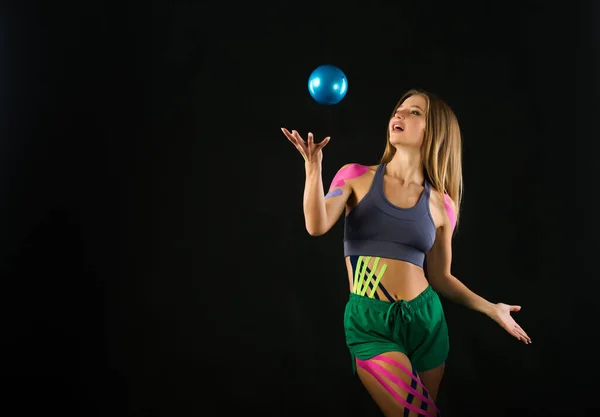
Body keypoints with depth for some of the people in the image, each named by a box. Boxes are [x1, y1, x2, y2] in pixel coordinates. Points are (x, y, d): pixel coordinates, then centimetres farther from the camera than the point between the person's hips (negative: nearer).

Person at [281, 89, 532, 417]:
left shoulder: (441, 204, 3)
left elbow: (440, 277, 11)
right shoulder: (356, 176, 0)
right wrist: (314, 166, -26)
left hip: (425, 319, 3)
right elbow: (317, 226, -15)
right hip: (369, 322, -3)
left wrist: (490, 308, 1)